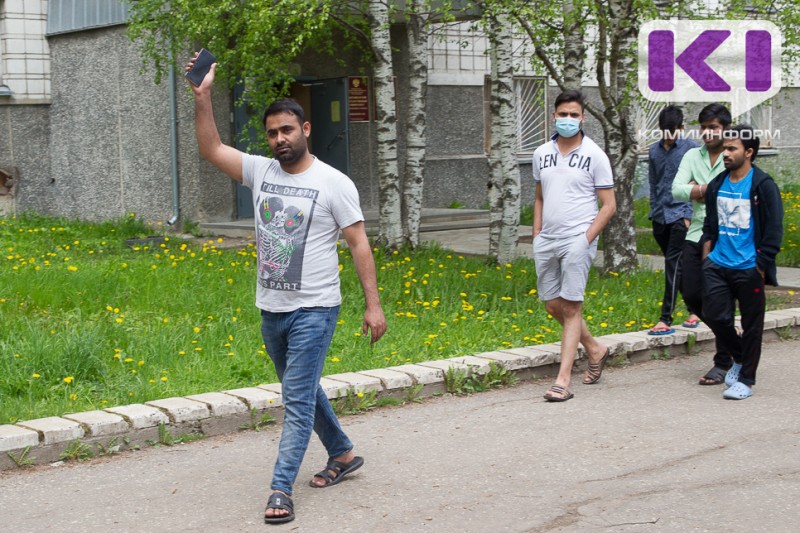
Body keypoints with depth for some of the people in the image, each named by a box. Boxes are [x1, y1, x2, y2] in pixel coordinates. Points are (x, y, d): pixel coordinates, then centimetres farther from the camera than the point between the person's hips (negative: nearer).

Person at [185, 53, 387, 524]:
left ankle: (281, 489, -6)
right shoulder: (261, 171, 5)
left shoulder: (334, 183, -10)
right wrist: (203, 97, -11)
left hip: (314, 309, -6)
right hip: (271, 308, 7)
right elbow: (211, 149, 0)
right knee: (303, 391, 19)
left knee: (298, 400, -8)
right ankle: (343, 454, 38)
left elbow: (359, 243, -10)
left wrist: (374, 304, -14)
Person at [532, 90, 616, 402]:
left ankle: (563, 381, -7)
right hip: (546, 240, 6)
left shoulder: (594, 155, -3)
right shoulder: (541, 154, 11)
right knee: (553, 306, 11)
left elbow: (609, 205, -3)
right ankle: (595, 349, 33)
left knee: (571, 308, -7)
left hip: (577, 239, -6)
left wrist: (587, 238, -12)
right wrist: (536, 235, 11)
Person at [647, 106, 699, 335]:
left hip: (680, 215, -6)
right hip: (660, 217, 6)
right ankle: (694, 308, 26)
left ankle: (666, 319, -13)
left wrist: (690, 214, -10)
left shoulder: (690, 148, -4)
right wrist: (653, 212, 15)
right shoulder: (654, 150, 12)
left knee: (673, 264, -11)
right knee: (675, 265, 12)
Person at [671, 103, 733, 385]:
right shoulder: (692, 156, 11)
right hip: (696, 235, 5)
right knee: (691, 295, 4)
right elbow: (676, 190, -2)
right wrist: (710, 190, -11)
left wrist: (699, 189, -12)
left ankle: (723, 363, 10)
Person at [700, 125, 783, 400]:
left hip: (748, 269, -5)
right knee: (714, 315, 5)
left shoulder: (763, 185, -8)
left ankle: (746, 380, 14)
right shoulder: (717, 185, 10)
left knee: (751, 325, 3)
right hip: (718, 265, 6)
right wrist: (706, 258, 10)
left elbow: (774, 230, -8)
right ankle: (740, 358, 30)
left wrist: (761, 266, -12)